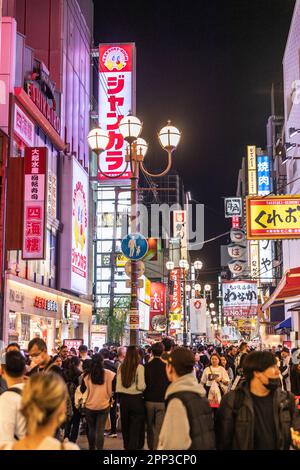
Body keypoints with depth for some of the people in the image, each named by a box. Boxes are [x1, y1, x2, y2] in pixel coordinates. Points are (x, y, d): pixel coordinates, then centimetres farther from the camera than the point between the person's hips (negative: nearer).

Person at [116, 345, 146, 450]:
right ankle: (134, 447, 3)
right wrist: (144, 386, 5)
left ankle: (127, 446, 32)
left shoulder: (121, 367, -1)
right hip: (136, 399, -5)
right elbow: (141, 386, -16)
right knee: (136, 426, 5)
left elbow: (118, 386, 3)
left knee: (125, 425, 19)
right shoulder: (139, 367, -14)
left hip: (123, 398, 5)